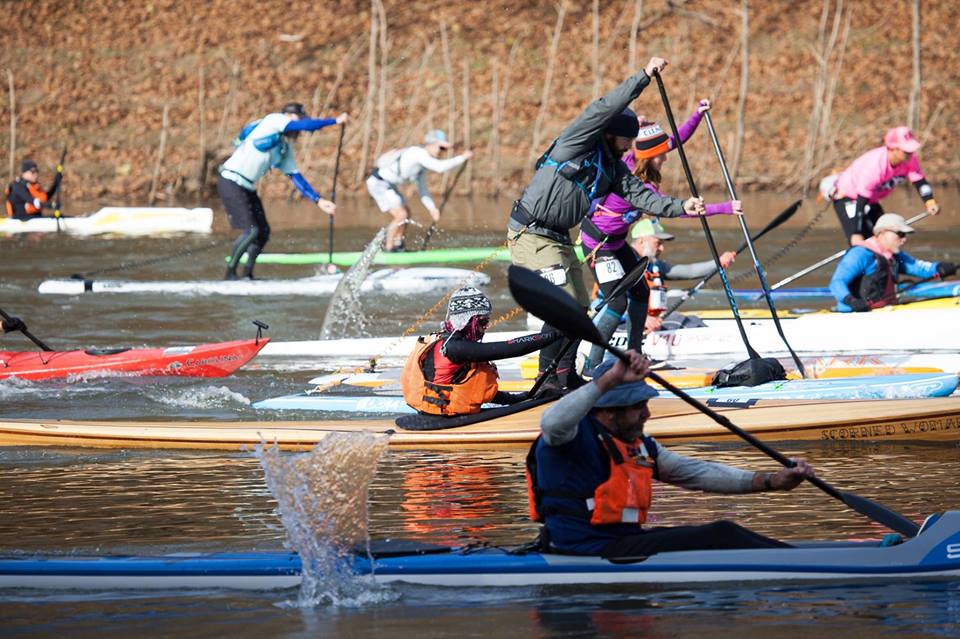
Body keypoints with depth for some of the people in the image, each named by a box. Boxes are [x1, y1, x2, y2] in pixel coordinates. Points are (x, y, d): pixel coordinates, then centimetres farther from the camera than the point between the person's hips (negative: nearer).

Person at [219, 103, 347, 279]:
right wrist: (336, 120, -10)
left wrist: (319, 201, 10)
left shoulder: (285, 149, 16)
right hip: (231, 183, -9)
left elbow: (296, 177, 17)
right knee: (251, 230, -16)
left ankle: (248, 275, 16)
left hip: (247, 188, 9)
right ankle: (230, 274, -6)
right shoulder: (273, 120, -7)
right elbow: (306, 125, -16)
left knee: (263, 232, 5)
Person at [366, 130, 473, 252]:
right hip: (378, 183, -11)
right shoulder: (418, 153, -21)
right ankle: (388, 249, -6)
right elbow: (440, 167, -33)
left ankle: (397, 246, 25)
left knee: (406, 213, 17)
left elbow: (422, 190, 16)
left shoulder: (423, 163, 10)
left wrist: (432, 208, 7)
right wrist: (462, 158, -25)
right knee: (401, 215, -16)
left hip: (388, 184, 11)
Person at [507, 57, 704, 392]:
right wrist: (644, 76, -24)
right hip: (530, 234, -10)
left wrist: (679, 207, -8)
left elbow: (639, 194, 5)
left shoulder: (613, 167, 11)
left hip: (559, 237, 10)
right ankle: (548, 381, -7)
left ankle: (566, 377, 24)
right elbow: (604, 109, -24)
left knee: (578, 307, 12)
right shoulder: (579, 142, -13)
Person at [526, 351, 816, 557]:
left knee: (723, 534, -3)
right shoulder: (578, 436, -9)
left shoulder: (640, 447, 19)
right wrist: (611, 379, -38)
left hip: (625, 542, 10)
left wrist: (771, 481, 12)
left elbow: (698, 472, 20)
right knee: (718, 537, -16)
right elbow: (553, 422, -34)